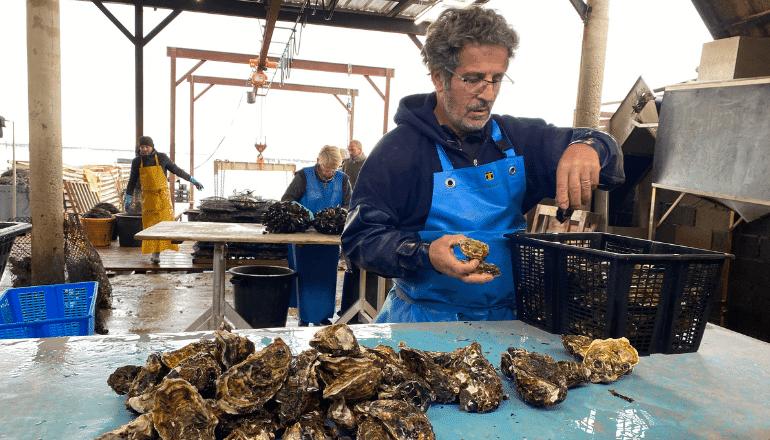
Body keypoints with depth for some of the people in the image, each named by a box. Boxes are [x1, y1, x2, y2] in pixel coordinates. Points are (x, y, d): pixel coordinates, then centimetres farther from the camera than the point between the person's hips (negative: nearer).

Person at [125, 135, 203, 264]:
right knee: (150, 226, -1)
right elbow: (132, 181, 11)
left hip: (163, 196, -1)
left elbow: (177, 170, 7)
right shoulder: (137, 162, 3)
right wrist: (128, 198, 8)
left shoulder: (162, 158, -1)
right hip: (148, 198, 1)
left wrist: (193, 180, 8)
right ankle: (154, 252, 8)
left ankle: (157, 253, -5)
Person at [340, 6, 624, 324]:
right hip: (424, 325, -4)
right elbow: (360, 237, -8)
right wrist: (426, 255, -26)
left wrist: (586, 147, -12)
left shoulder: (518, 138, 8)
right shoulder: (398, 150, -6)